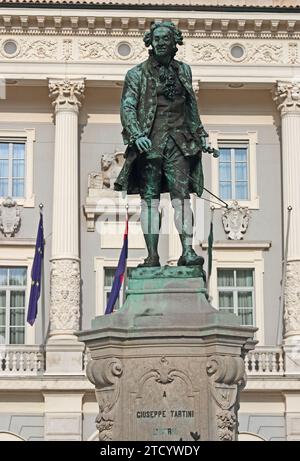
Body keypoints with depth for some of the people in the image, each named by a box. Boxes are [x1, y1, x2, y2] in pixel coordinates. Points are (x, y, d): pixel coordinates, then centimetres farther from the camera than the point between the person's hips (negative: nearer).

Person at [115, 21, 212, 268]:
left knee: (182, 195, -10)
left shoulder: (183, 70, 17)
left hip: (178, 141, 2)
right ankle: (152, 255, -2)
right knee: (150, 199, -3)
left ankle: (188, 251, -16)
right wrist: (136, 135, -17)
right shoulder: (137, 74, 6)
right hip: (149, 142, -2)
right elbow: (127, 107, -2)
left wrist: (201, 135, 20)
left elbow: (191, 106, 25)